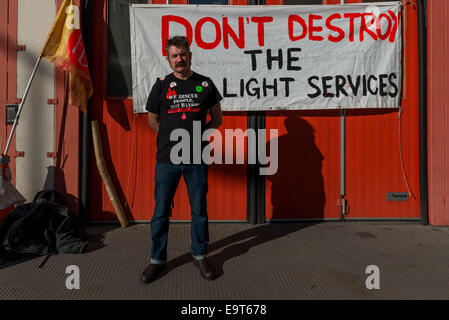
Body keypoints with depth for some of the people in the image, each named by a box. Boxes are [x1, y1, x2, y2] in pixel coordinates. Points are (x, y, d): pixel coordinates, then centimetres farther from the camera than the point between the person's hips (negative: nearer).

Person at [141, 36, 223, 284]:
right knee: (161, 211, 6)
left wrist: (199, 133, -1)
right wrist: (173, 137, 4)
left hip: (197, 159, 0)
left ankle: (200, 256, 27)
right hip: (167, 160, 0)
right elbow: (153, 121, 13)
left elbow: (217, 118, 12)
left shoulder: (205, 84, 5)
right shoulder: (161, 85, 5)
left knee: (199, 210, 9)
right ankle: (157, 259, 23)